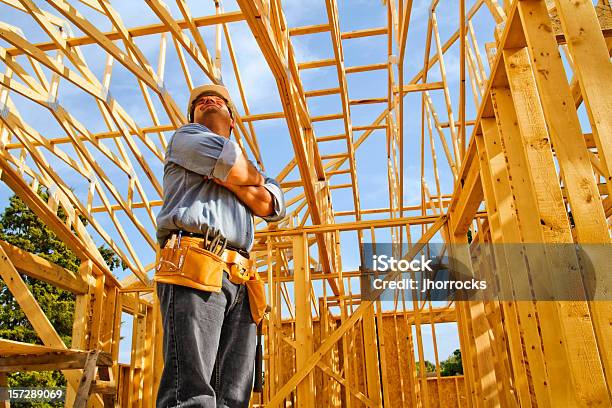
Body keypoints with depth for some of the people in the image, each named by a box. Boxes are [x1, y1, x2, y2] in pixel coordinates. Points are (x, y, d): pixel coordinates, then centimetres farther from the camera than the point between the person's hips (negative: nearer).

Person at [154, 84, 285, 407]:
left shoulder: (251, 172, 36)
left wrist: (226, 176, 4)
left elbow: (272, 206, 14)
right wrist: (254, 178, 20)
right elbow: (241, 171, -2)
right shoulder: (186, 137, 19)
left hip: (240, 280, 6)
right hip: (193, 267, -6)